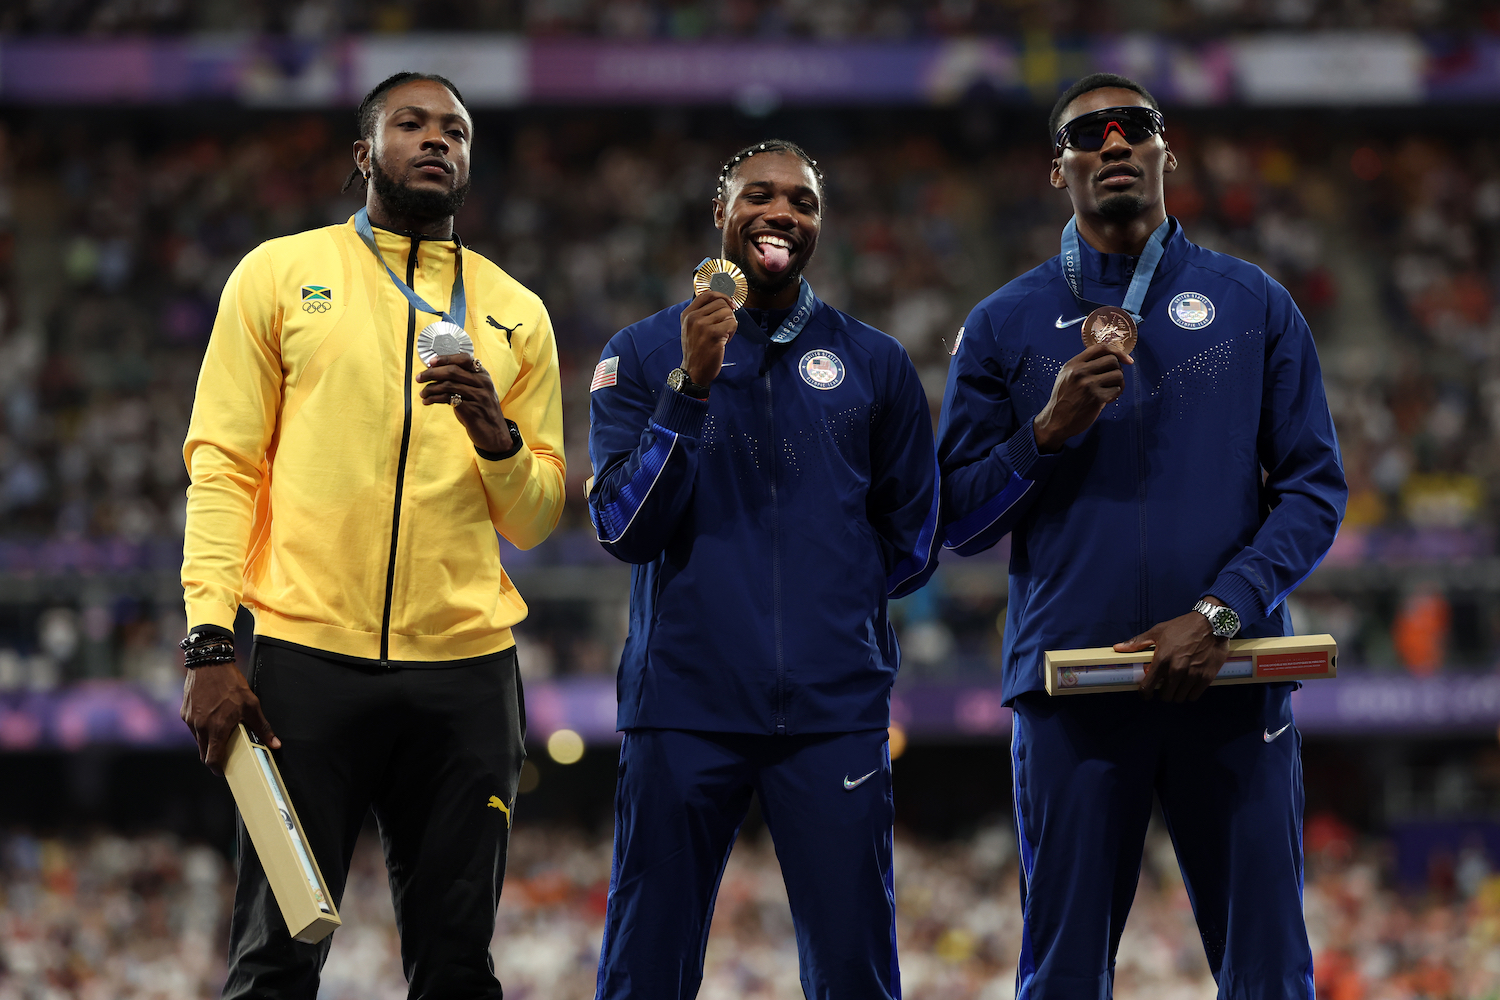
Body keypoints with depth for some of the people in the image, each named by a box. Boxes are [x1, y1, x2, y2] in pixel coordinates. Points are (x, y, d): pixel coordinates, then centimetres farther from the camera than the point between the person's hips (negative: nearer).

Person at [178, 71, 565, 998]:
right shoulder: (281, 274, 8)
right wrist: (211, 642, -9)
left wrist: (495, 434, -7)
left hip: (467, 670, 3)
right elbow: (222, 467, 2)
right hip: (307, 657, -2)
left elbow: (535, 520, 15)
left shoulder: (514, 313, 14)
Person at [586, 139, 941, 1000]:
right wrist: (691, 386, -13)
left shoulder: (875, 365, 11)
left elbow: (912, 541, 17)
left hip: (835, 710, 1)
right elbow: (626, 530, -5)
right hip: (685, 706, -1)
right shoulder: (644, 355, 6)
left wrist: (824, 595, 8)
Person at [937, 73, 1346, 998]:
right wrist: (1050, 429, -10)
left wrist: (1222, 613, -10)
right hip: (1073, 688, 0)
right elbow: (959, 522, 8)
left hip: (1229, 681, 0)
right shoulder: (1006, 326, 10)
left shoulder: (1254, 305, 9)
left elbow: (1315, 485, 4)